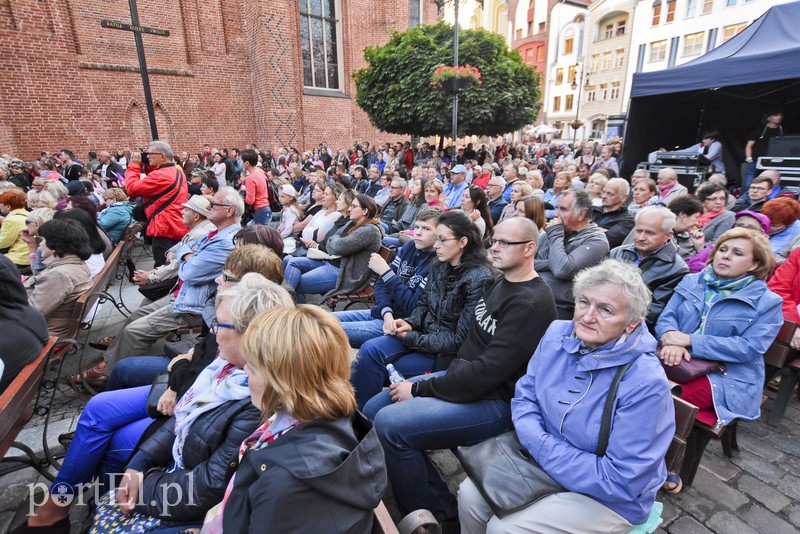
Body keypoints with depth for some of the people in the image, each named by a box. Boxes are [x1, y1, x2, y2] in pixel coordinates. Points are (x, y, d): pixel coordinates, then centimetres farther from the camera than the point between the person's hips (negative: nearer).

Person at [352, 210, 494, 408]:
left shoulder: (479, 279, -19)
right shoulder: (439, 267, 2)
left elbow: (460, 339, -18)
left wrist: (412, 338, -16)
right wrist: (409, 323, -9)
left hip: (448, 353, -5)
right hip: (425, 335, 6)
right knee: (370, 349, -17)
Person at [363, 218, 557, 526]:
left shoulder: (532, 303, -19)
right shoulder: (499, 283, 10)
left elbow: (488, 372, -24)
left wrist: (420, 389, -17)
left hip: (496, 401, -9)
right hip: (464, 377, 10)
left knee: (389, 424, -23)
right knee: (373, 408, 3)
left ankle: (434, 513, 3)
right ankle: (442, 503, 14)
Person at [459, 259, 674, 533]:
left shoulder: (646, 383, -27)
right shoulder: (557, 334, -9)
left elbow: (622, 480, -25)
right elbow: (525, 396, 0)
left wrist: (543, 449, -23)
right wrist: (536, 439, -20)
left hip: (610, 498, -4)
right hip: (541, 458, 5)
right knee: (471, 495, -6)